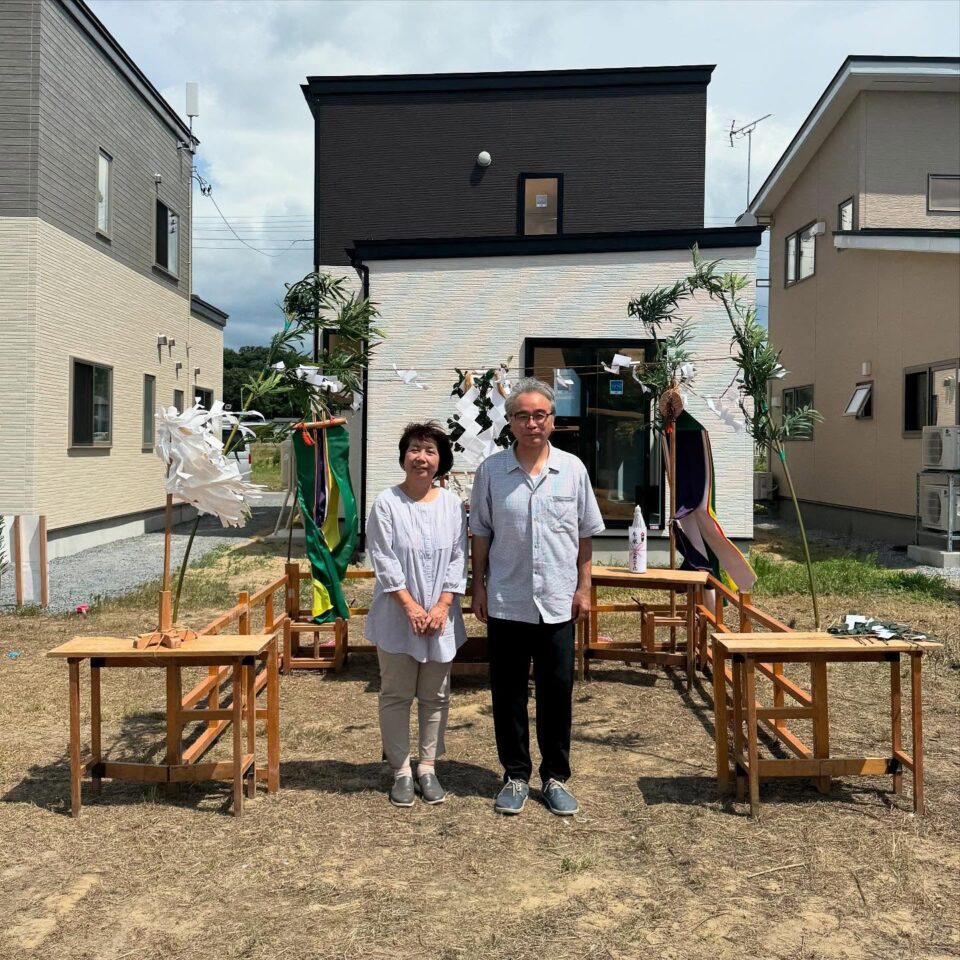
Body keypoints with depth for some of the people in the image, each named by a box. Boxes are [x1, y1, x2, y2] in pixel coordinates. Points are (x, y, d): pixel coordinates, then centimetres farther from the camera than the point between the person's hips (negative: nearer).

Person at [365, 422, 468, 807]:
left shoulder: (452, 504, 1)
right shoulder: (386, 503, -7)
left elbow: (458, 559, 1)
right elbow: (384, 562, -10)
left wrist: (442, 606, -9)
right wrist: (411, 607, -15)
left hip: (440, 617, 3)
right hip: (397, 617, -3)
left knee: (435, 696, 11)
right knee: (396, 695, 7)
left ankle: (428, 767, 24)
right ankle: (400, 771, 19)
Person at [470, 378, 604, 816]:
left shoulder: (572, 469, 0)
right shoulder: (491, 470, -2)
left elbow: (584, 534, 6)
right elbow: (481, 534, 4)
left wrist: (583, 587, 4)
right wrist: (478, 586, 2)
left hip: (557, 602, 0)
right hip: (506, 602, 0)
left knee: (557, 692, 8)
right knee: (507, 692, 9)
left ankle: (556, 777, 24)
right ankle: (516, 776, 25)